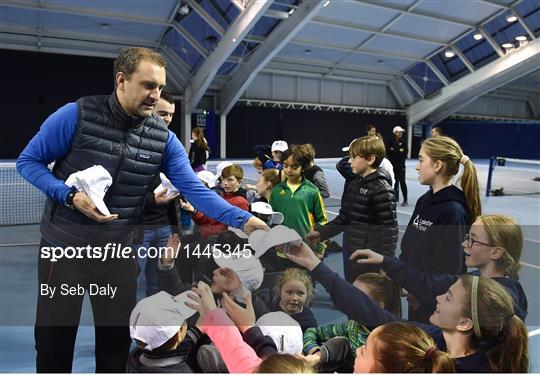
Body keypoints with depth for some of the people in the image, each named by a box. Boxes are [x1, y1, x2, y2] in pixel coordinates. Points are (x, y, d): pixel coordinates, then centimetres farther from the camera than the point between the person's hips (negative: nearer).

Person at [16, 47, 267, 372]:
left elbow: (195, 190, -10)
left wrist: (243, 219, -22)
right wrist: (71, 196, -20)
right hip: (64, 247, -2)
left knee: (118, 340, 15)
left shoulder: (164, 138, -5)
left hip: (119, 253, 3)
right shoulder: (77, 115, -13)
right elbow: (28, 161, -4)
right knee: (54, 341, 12)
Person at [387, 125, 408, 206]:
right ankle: (396, 197, 25)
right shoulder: (391, 142, 3)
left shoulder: (403, 142, 1)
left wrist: (394, 150, -11)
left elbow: (405, 151, -7)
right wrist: (399, 150, -11)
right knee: (395, 181, 11)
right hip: (392, 164, 2)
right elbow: (388, 151, -4)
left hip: (401, 164, -2)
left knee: (402, 181, -8)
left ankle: (405, 200, -8)